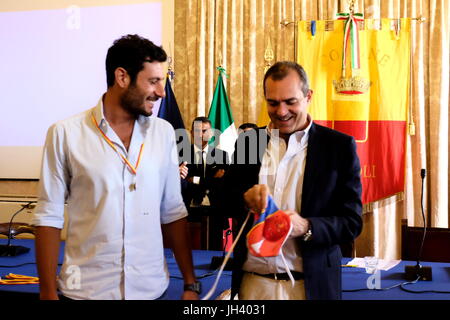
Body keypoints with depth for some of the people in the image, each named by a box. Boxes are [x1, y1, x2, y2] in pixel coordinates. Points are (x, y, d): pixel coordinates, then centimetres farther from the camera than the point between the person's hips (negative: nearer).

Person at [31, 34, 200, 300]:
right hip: (86, 290, -2)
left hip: (152, 288, 3)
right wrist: (48, 292, -6)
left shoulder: (164, 132, 1)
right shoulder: (65, 134, -6)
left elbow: (173, 212, 5)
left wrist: (191, 283, 4)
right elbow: (49, 217, -3)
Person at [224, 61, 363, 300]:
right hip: (252, 281, 2)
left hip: (309, 285, -2)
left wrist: (306, 227, -25)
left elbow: (352, 222, -7)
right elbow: (225, 198, 7)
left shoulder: (339, 146, -5)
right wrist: (244, 196, -16)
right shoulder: (248, 141, 4)